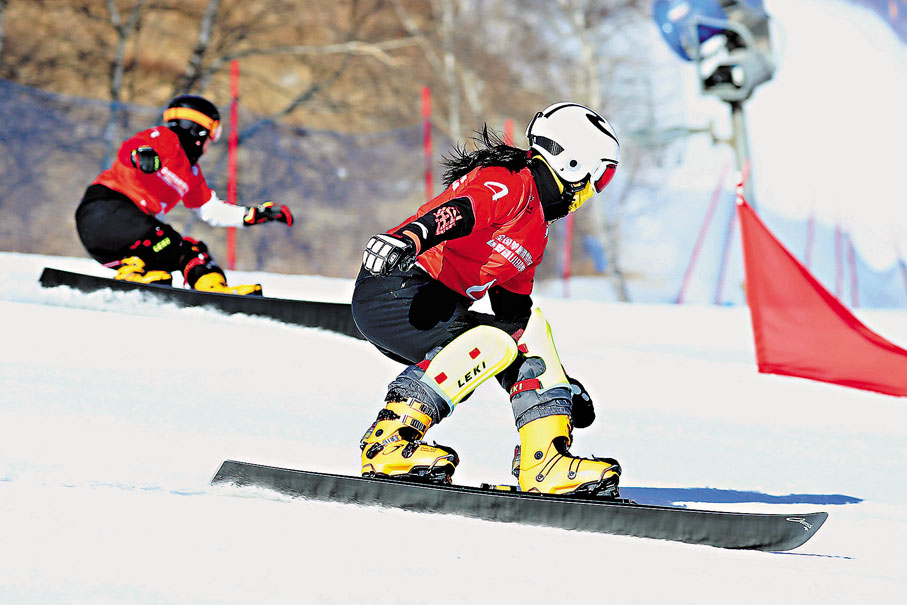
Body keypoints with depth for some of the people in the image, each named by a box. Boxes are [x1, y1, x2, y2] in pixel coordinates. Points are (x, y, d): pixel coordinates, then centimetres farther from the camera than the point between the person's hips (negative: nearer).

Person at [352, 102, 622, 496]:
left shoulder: (534, 231, 24)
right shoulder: (509, 185, -7)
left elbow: (513, 307, 28)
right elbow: (459, 210, -28)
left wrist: (562, 382, 29)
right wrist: (408, 238, -49)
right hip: (393, 293, -11)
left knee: (527, 329, 9)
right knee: (492, 343, -28)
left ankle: (545, 464, 0)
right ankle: (387, 442, -28)